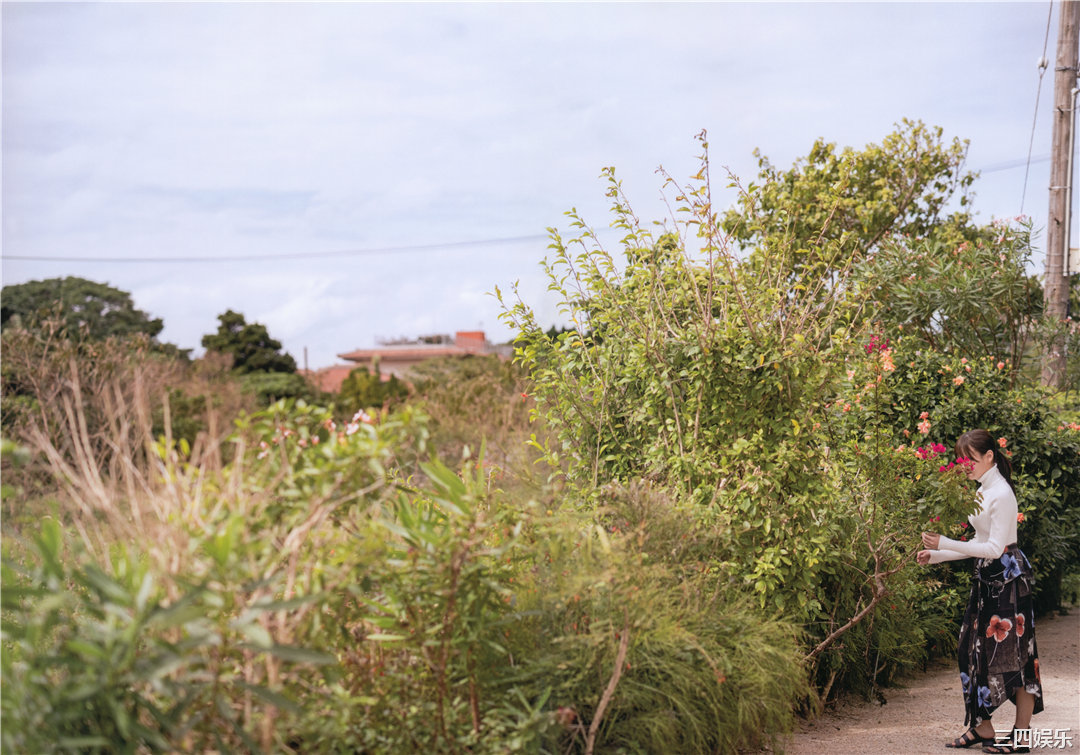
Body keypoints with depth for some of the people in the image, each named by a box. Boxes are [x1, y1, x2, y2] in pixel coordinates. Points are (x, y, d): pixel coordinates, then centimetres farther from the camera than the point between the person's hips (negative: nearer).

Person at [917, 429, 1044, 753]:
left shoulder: (1001, 494, -17)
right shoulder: (983, 492, 12)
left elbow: (994, 548, -21)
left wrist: (945, 544, -24)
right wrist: (935, 556, 9)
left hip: (1008, 578, -10)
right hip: (988, 578, 10)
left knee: (1013, 653, -5)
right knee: (976, 650, 9)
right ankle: (982, 728, 16)